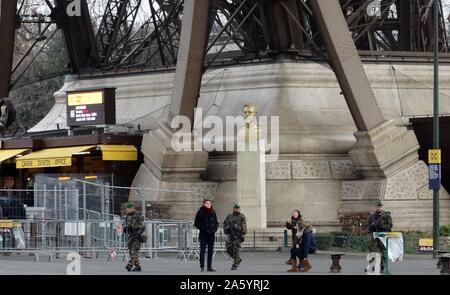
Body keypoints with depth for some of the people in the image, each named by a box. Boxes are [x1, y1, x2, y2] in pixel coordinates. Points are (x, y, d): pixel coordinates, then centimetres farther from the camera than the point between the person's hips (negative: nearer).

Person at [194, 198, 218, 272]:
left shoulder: (213, 212, 11)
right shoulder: (200, 212, -4)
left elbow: (216, 222, 20)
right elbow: (196, 223, -3)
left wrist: (215, 229, 4)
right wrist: (202, 229, -11)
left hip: (211, 234, 5)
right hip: (203, 234, -5)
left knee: (210, 250, 5)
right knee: (202, 250, -6)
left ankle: (209, 267, 8)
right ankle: (202, 266, -2)